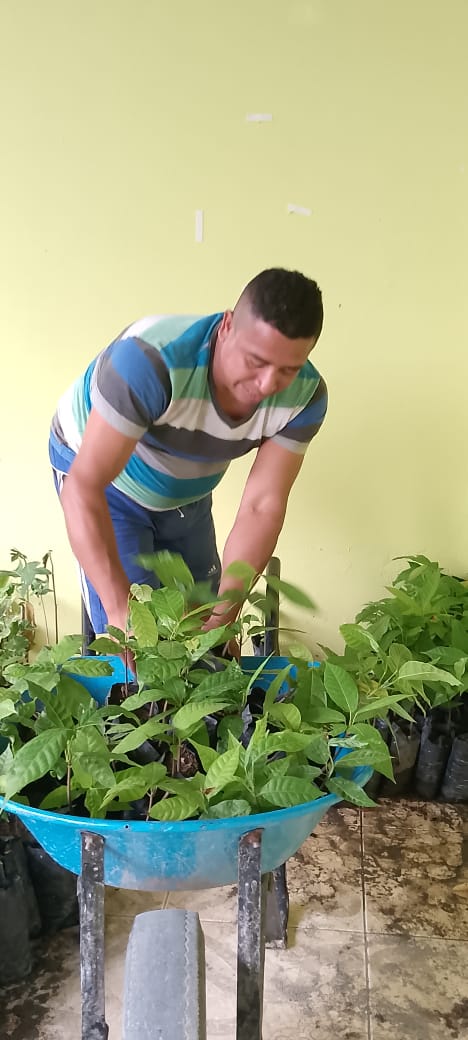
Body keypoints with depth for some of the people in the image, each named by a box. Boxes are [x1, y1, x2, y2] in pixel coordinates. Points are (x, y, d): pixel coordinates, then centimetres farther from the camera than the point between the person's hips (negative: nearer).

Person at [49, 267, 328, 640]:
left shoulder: (305, 395, -25)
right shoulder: (152, 359, -40)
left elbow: (262, 507, -24)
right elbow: (83, 487, -39)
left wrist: (222, 618, -31)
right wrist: (120, 608, -46)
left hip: (186, 491, 5)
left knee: (203, 613, 12)